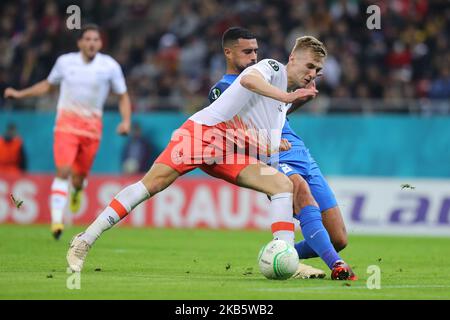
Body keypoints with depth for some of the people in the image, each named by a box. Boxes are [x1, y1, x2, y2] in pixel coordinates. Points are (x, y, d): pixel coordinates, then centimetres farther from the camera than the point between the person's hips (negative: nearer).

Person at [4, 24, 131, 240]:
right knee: (63, 171, -19)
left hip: (92, 126, 1)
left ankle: (76, 190, 46)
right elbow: (47, 85, 19)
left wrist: (126, 121, -7)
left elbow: (123, 96, 8)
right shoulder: (65, 61, 2)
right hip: (66, 123, -1)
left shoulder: (110, 66, -1)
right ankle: (56, 220, -21)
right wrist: (20, 94, 13)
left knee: (79, 176, 6)